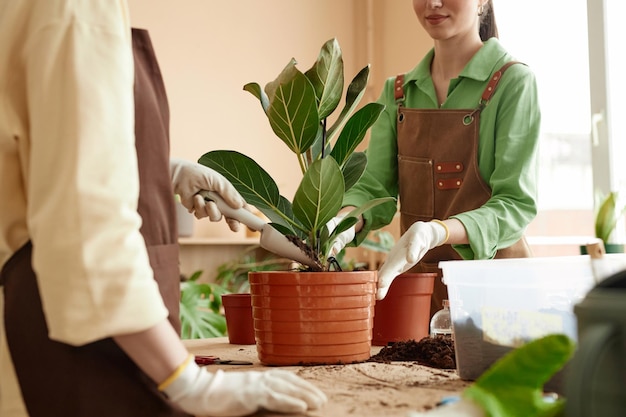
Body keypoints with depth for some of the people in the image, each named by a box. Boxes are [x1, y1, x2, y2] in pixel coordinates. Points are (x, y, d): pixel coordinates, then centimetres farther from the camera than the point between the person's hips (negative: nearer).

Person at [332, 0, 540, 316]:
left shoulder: (512, 82, -7)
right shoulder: (398, 92, 9)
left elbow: (517, 204, -15)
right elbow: (375, 187, 1)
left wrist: (436, 233, -32)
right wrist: (344, 222, -23)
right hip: (418, 279, 4)